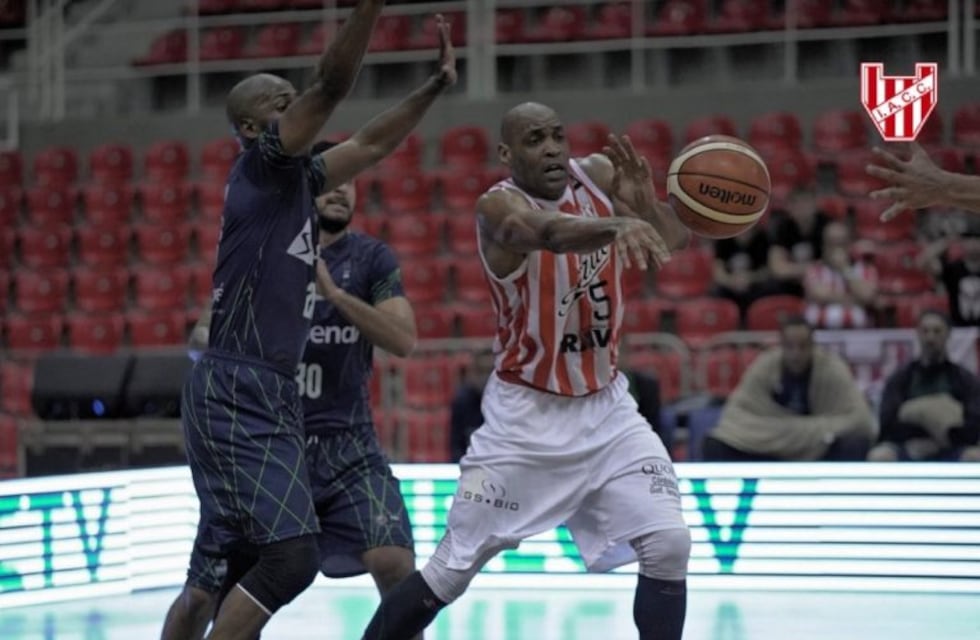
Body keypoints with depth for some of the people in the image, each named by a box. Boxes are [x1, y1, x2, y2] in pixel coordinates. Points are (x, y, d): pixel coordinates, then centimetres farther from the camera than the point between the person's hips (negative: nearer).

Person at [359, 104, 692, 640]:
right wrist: (619, 225, -64)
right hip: (525, 414, -4)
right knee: (449, 573, 1)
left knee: (669, 546, -11)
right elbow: (552, 233, -43)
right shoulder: (499, 206, -20)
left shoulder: (598, 175, -3)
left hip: (605, 406, 4)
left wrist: (645, 204, -26)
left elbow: (671, 242, -2)